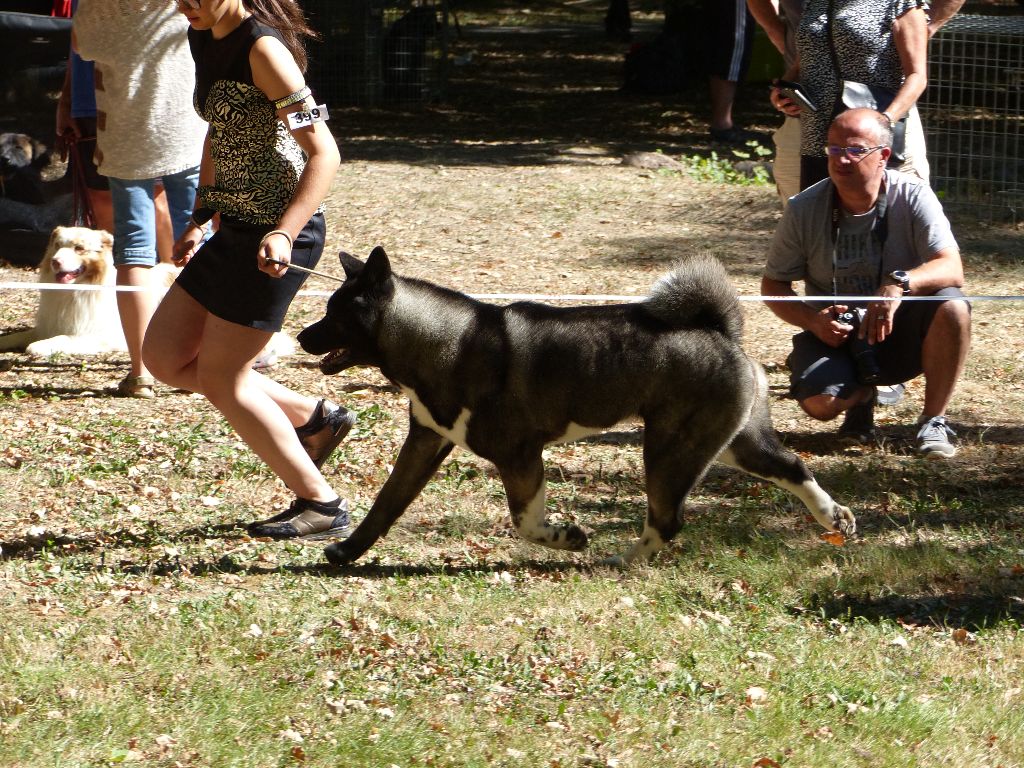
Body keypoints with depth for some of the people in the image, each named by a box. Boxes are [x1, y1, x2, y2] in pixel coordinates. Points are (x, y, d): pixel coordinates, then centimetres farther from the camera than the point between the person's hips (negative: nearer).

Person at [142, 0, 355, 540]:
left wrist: (284, 234, -31)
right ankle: (313, 418, 20)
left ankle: (322, 506, 6)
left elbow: (323, 152, -22)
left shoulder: (262, 48, -19)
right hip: (237, 228, 10)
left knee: (220, 376, -4)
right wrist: (200, 218, 17)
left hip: (276, 236, -10)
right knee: (165, 357, 11)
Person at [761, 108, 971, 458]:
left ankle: (933, 420, -11)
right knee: (819, 402, -30)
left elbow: (952, 270, -25)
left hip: (902, 335, 0)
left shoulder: (913, 198, -14)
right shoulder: (804, 209, -9)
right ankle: (860, 397, 11)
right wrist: (812, 320, -21)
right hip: (833, 335, 0)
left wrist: (900, 284, -46)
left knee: (952, 308, -32)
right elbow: (773, 284, 0)